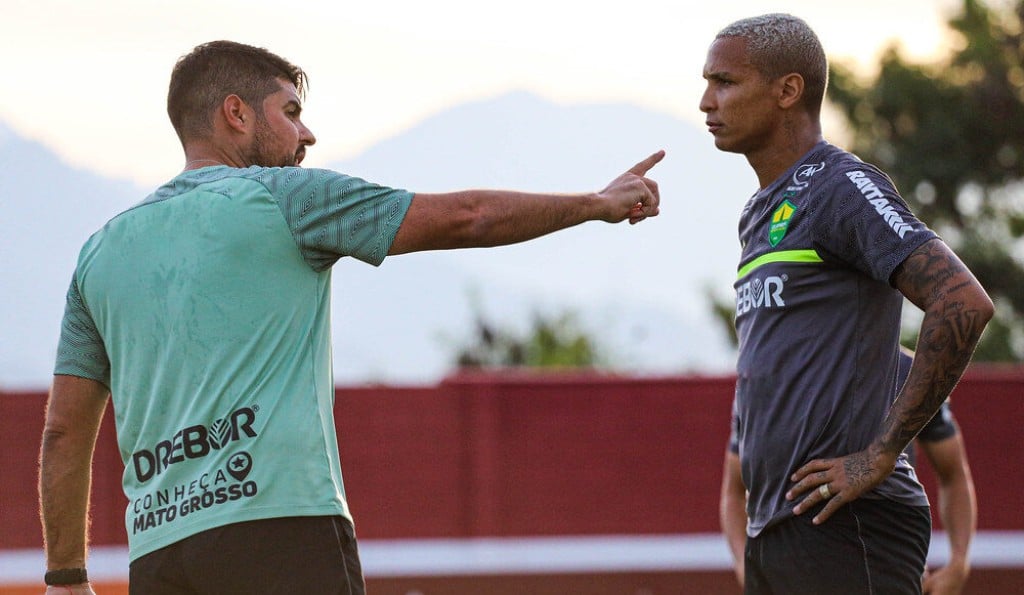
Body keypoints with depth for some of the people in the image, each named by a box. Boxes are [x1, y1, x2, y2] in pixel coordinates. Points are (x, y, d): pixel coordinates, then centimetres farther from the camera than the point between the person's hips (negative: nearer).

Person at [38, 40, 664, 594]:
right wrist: (597, 203, 18)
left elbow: (64, 432, 17)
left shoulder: (101, 250, 19)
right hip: (279, 517, -6)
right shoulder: (280, 197, 4)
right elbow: (464, 217, 5)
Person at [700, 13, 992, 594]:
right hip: (773, 530, 9)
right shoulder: (761, 213, 21)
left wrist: (880, 454, -19)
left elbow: (964, 303, -20)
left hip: (843, 525, -9)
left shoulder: (841, 187, -8)